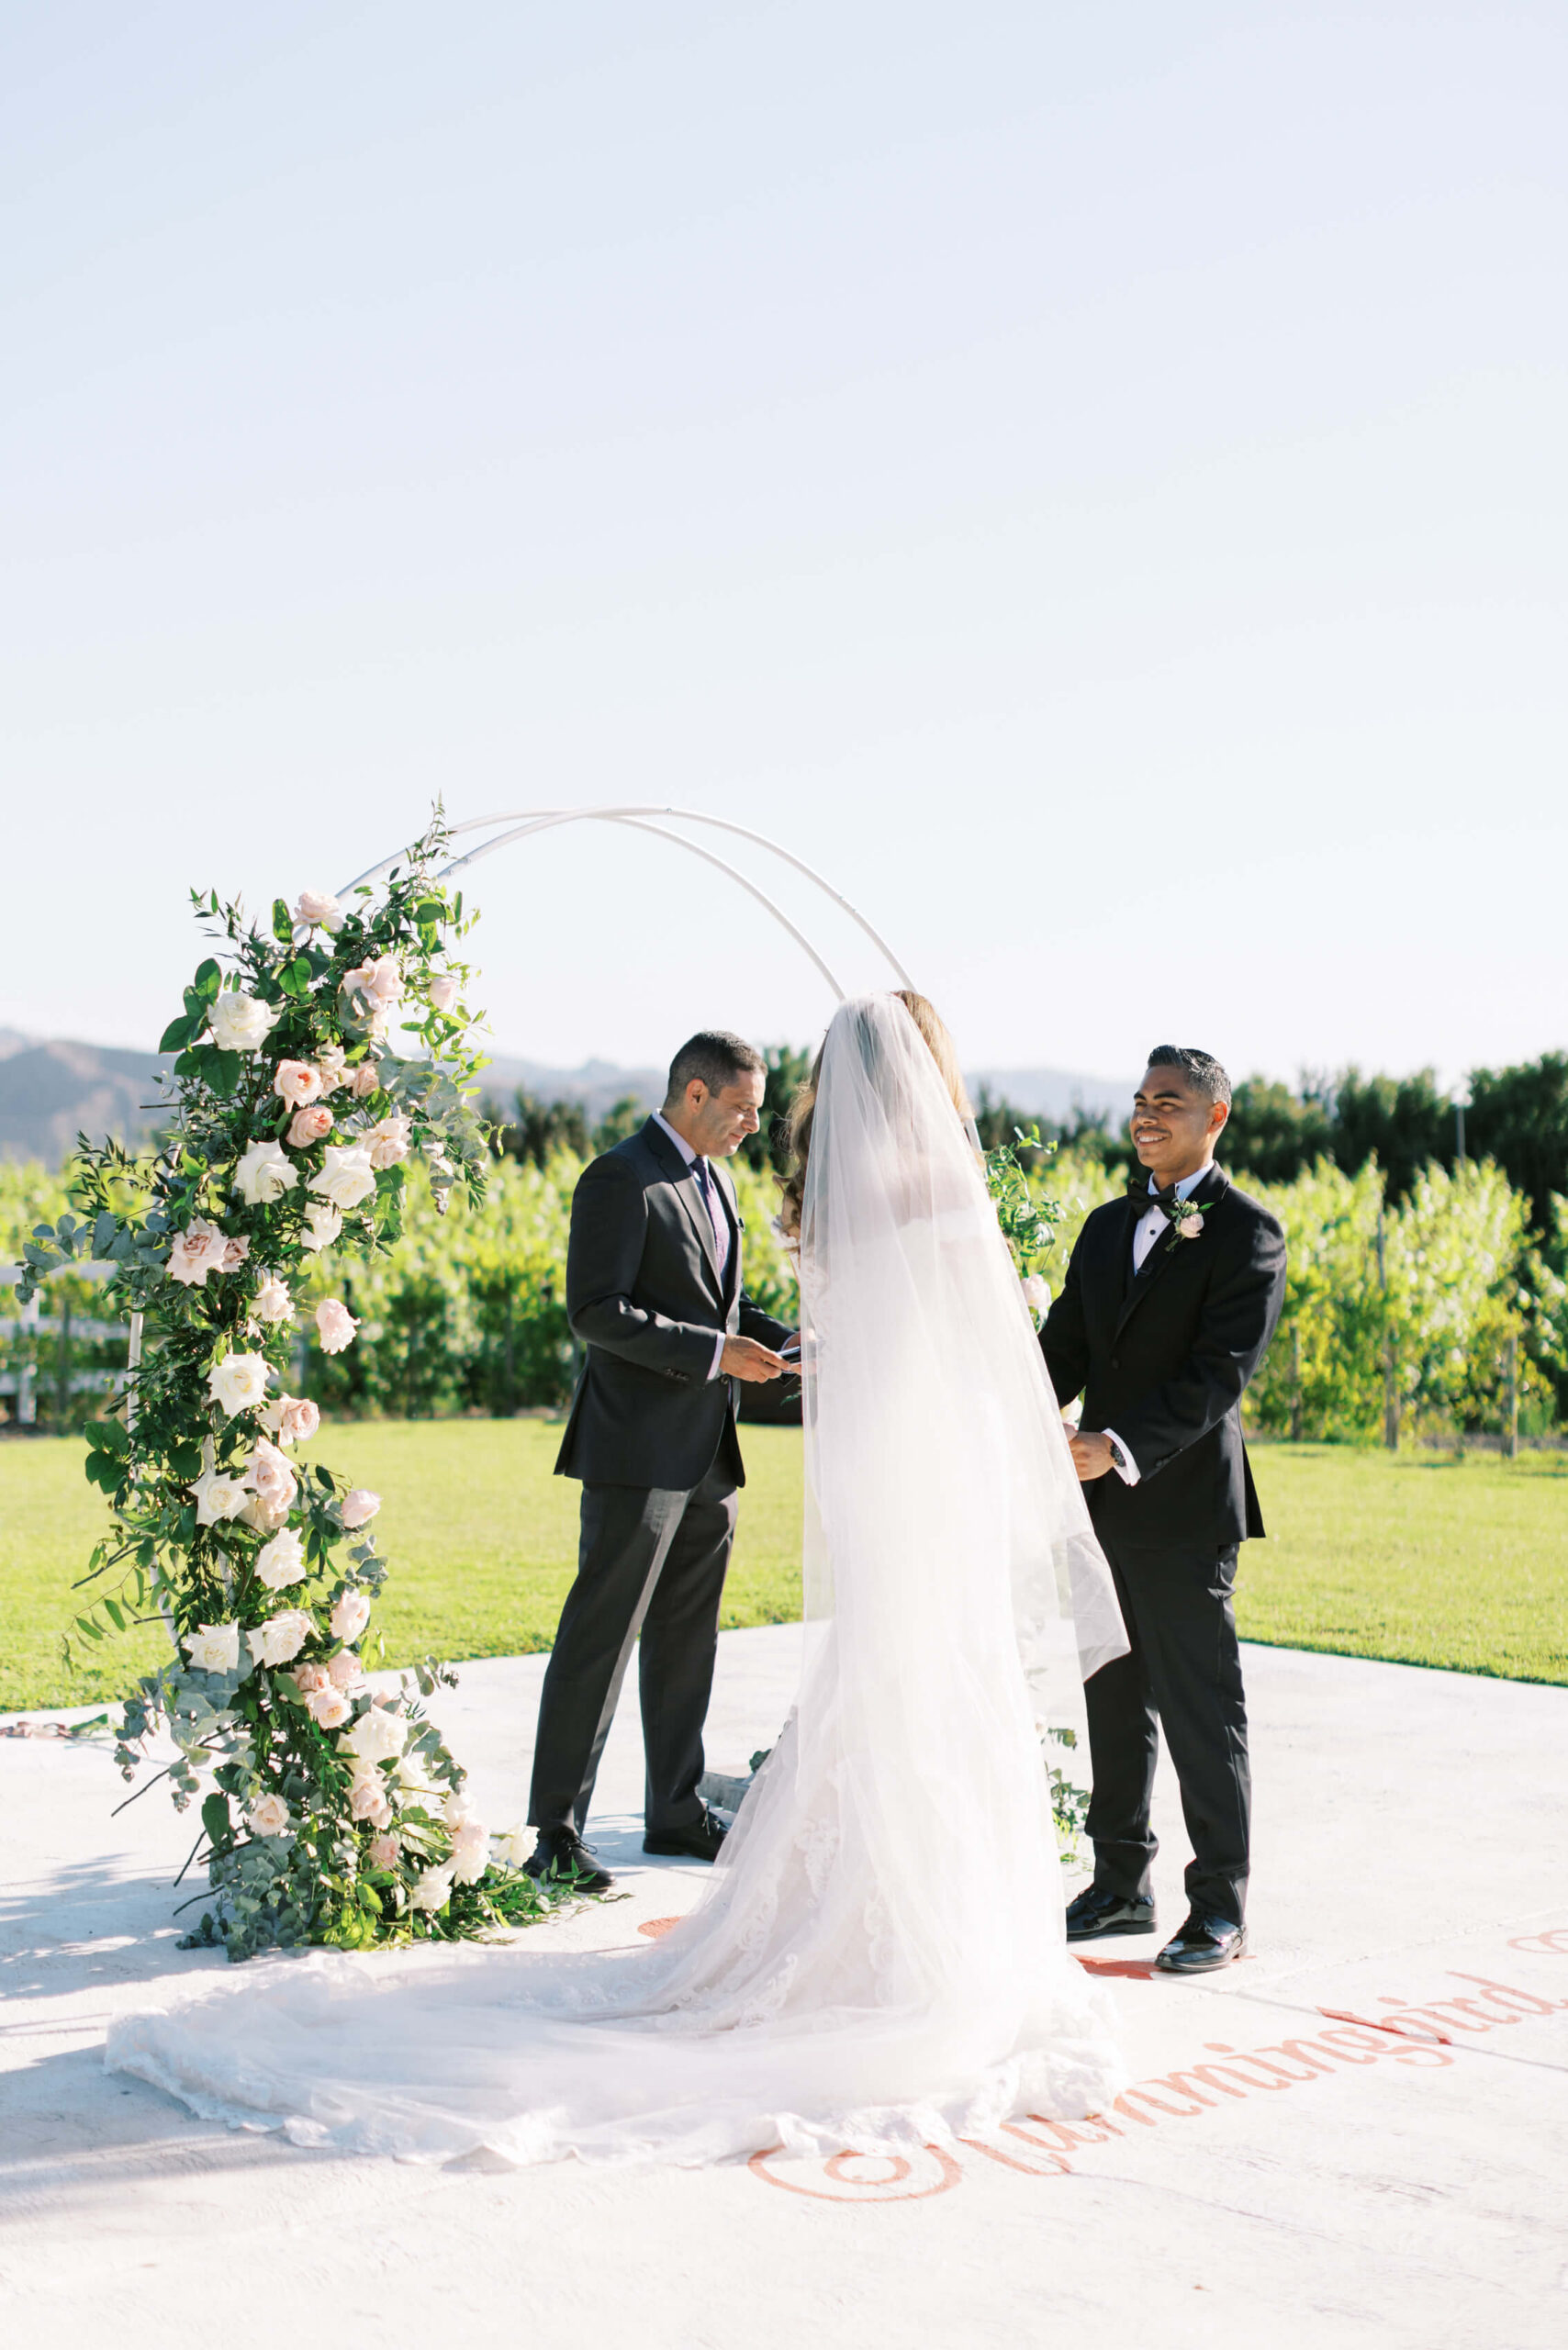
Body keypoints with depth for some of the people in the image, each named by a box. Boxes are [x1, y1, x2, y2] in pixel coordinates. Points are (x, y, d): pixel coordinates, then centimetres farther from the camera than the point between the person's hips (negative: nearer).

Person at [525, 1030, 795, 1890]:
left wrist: (789, 1343, 6)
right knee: (601, 1638, -5)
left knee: (686, 1637, 15)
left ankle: (676, 1811, 25)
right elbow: (596, 1311, -19)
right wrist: (712, 1352, -21)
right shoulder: (620, 1180, -12)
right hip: (638, 1451, -9)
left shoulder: (713, 1178, 16)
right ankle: (556, 1831, 2)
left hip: (707, 1454, 9)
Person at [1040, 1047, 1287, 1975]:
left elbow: (1219, 1373, -16)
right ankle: (1122, 1884, 27)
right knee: (1115, 1703, 15)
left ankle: (1220, 1907, 11)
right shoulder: (1109, 1226, 15)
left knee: (1203, 1713, 0)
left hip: (1185, 1507, -7)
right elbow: (1065, 1348, 12)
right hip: (1105, 1505, 7)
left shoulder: (1247, 1232, -7)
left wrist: (1121, 1445, -27)